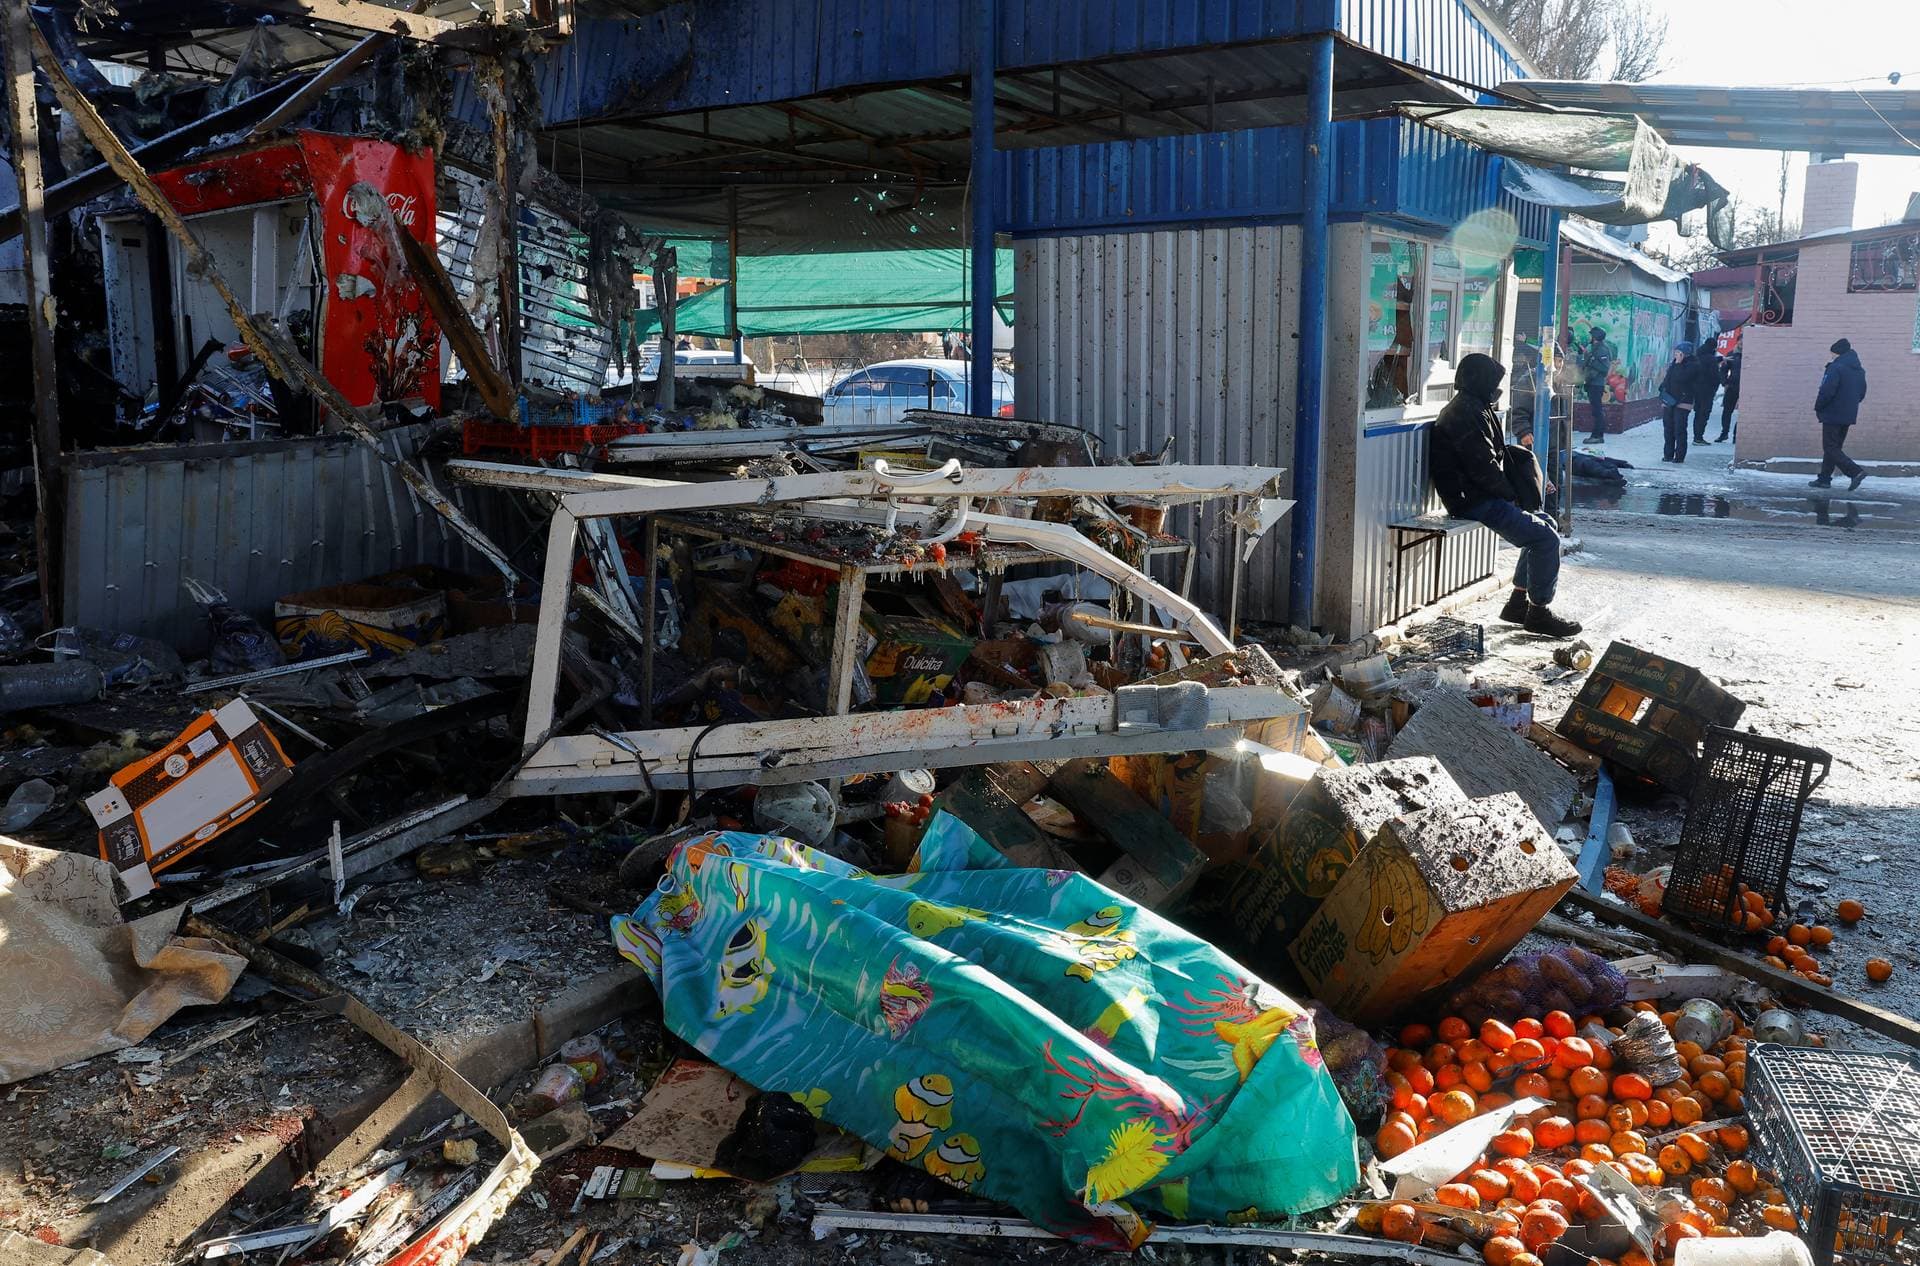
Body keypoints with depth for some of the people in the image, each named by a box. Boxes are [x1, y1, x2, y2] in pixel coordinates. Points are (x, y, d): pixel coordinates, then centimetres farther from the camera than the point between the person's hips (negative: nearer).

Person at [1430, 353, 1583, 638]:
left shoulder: (1471, 409, 19)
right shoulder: (1468, 413, -17)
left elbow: (1494, 455, 22)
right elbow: (1484, 468, -21)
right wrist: (1511, 494, -6)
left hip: (1481, 498, 11)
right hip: (1476, 504, -11)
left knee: (1546, 525, 18)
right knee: (1546, 539, -11)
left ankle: (1518, 603, 19)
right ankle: (1539, 611, -1)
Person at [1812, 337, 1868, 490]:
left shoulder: (1836, 368, -16)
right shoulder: (1859, 371, 12)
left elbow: (1827, 391, -21)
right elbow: (1862, 393, 18)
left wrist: (1818, 407, -7)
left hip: (1833, 415, -9)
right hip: (1849, 416, 9)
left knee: (1831, 448, -5)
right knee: (1835, 447, 15)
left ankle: (1855, 472, -18)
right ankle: (1824, 479, 18)